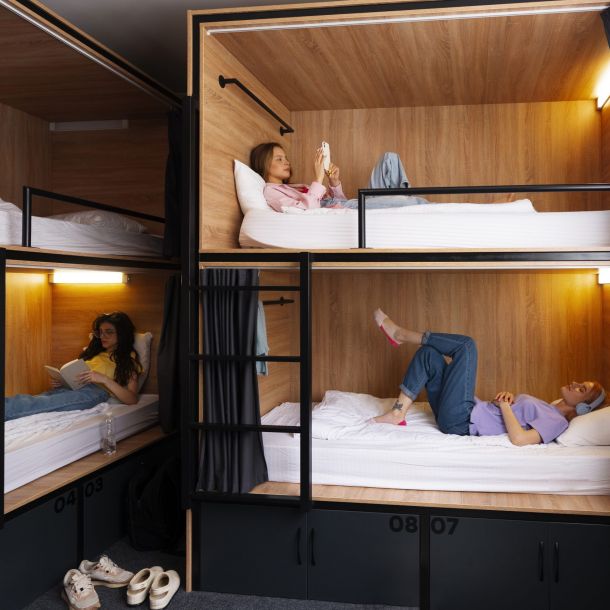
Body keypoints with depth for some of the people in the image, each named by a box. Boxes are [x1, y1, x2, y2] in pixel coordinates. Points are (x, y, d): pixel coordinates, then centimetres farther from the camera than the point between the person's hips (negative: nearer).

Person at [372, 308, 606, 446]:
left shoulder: (557, 421, -8)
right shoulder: (547, 409, 19)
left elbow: (519, 438, -24)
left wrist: (504, 404, -12)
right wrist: (507, 396, 1)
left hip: (459, 422, -9)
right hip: (459, 418, 9)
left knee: (466, 345, -11)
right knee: (429, 353, 9)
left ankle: (400, 334, 1)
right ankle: (398, 411, 2)